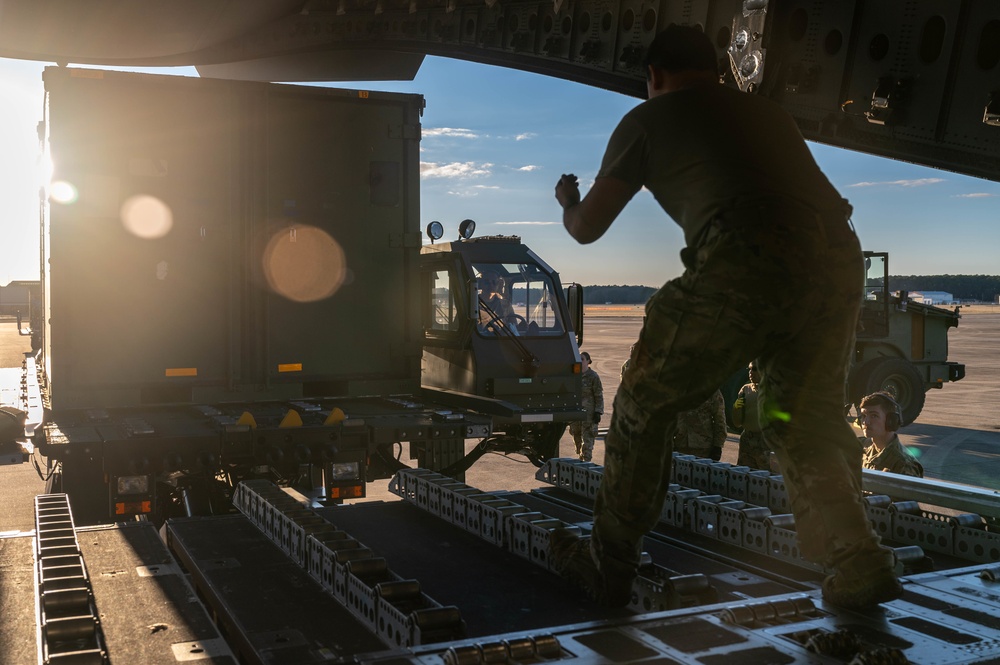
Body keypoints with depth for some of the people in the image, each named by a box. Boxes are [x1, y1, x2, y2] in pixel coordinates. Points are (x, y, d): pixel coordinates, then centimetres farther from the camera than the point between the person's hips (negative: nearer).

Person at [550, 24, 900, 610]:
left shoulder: (650, 118, 18)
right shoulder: (768, 111, 33)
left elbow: (587, 228, 21)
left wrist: (568, 203, 45)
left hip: (746, 265, -5)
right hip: (839, 260, 6)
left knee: (645, 405, 11)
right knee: (808, 420, 24)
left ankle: (609, 566, 20)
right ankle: (859, 565, 16)